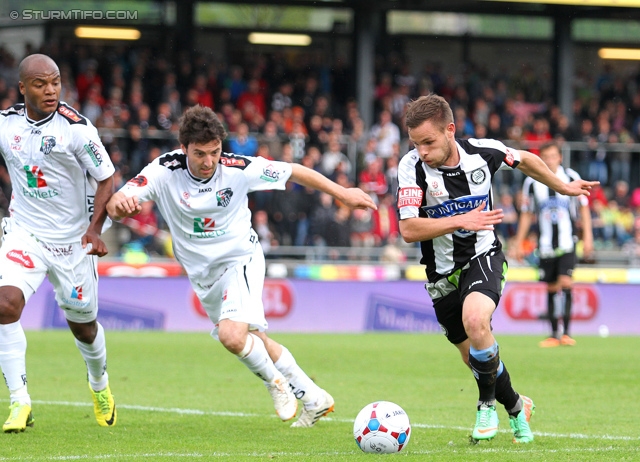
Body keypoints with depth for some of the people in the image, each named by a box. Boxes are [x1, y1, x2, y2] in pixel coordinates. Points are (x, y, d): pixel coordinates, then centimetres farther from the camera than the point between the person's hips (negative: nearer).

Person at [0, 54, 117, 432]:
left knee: (83, 324, 13)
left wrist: (94, 228, -20)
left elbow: (106, 179, -10)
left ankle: (100, 384, 46)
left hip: (72, 241, -2)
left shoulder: (75, 128, -15)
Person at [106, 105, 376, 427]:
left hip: (240, 259, -4)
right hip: (203, 273, 4)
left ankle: (275, 382, 1)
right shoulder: (165, 171, -19)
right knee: (256, 345, 17)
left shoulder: (238, 169, -21)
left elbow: (294, 172, -6)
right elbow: (115, 205, -29)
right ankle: (313, 399, 35)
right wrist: (119, 203, -54)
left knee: (232, 335, -28)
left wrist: (343, 193, -2)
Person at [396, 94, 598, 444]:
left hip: (483, 257, -1)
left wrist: (563, 187, 20)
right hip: (443, 273, 2)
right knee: (476, 359, 9)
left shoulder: (482, 152, -13)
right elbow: (408, 230, -26)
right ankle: (516, 407, 38)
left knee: (474, 320, -31)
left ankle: (488, 403, -10)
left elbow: (525, 160, 10)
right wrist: (461, 221, -35)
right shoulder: (412, 166, -19)